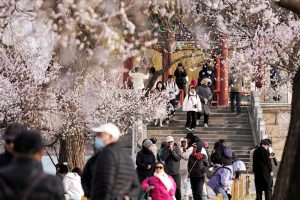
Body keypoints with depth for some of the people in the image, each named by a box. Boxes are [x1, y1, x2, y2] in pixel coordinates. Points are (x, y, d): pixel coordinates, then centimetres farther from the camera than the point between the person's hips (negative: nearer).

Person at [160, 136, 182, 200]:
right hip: (168, 172, 1)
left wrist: (172, 151, -15)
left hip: (176, 172, -1)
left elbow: (179, 158, -8)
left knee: (177, 187, 0)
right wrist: (168, 151, -15)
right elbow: (162, 158, -9)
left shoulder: (177, 148, 3)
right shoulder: (165, 150, 5)